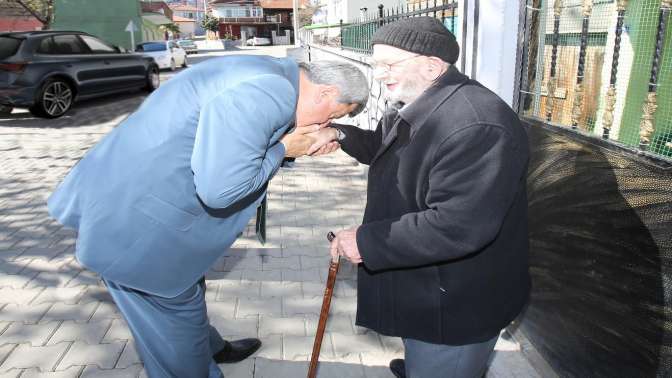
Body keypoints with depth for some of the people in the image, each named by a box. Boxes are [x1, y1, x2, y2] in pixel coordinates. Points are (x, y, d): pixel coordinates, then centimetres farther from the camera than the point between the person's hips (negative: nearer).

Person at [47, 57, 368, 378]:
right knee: (177, 306, 12)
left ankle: (210, 349, 52)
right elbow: (220, 187, -28)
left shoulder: (265, 77, 6)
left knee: (183, 287, 29)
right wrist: (283, 149, -14)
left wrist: (297, 146, 6)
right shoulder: (269, 94, -26)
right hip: (131, 216, -10)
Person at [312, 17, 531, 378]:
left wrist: (366, 241, -28)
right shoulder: (414, 107, 4)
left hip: (454, 308, -9)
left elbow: (457, 227, -37)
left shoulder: (476, 127, -32)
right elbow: (386, 150, 21)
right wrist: (339, 134, 1)